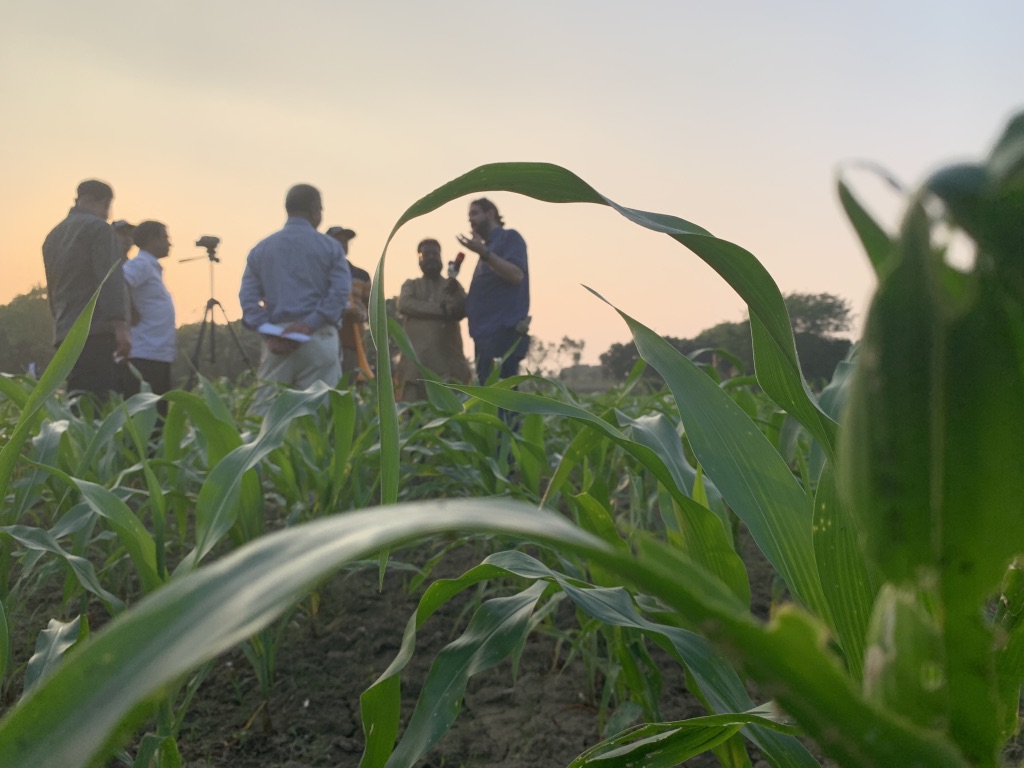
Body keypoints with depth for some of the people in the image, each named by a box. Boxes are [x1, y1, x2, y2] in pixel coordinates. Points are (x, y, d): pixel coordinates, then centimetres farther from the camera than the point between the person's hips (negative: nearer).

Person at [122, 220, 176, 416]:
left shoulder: (153, 267, 20)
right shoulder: (140, 264, -8)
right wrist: (132, 312, -16)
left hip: (159, 355, 9)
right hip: (145, 355, -9)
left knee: (159, 413, 9)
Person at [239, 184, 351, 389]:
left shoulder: (261, 249, 12)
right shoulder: (330, 247, 3)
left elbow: (248, 296, 3)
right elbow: (340, 292, -10)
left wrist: (268, 333, -5)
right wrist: (309, 325, -14)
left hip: (277, 342, 3)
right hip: (318, 339, -3)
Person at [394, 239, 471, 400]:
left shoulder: (452, 285, 21)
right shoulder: (411, 285, 21)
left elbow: (462, 310, 2)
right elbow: (404, 305, -1)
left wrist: (454, 294, -21)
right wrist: (442, 310, -5)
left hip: (448, 360, 1)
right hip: (416, 360, 0)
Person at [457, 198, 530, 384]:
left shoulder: (510, 237, 1)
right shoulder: (489, 246, 26)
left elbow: (516, 275, -16)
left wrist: (484, 253, -23)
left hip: (504, 331, -9)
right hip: (486, 332, 9)